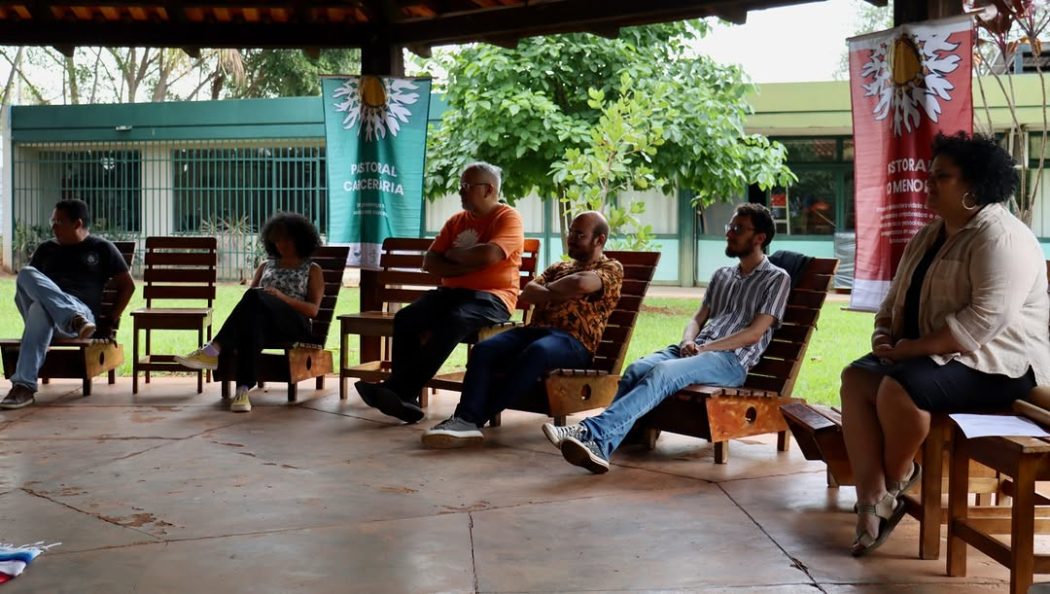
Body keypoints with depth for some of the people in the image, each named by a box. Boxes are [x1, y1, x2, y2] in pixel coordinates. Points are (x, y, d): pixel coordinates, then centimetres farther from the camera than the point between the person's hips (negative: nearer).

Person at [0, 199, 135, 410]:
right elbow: (26, 282, 29)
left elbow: (127, 285, 14)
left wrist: (113, 321, 6)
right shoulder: (47, 249, 28)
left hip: (82, 311, -4)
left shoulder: (101, 248, 16)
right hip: (45, 310, 4)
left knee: (40, 308, -40)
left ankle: (24, 385, -50)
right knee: (26, 273, -30)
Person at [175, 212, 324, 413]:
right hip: (263, 321, 3)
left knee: (256, 297, -38)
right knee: (252, 320, -42)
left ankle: (213, 350, -49)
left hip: (295, 326, -3)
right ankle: (243, 389, -58)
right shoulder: (266, 266, 31)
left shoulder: (312, 270, 18)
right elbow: (250, 296, 22)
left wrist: (283, 298, -10)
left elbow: (313, 310, 5)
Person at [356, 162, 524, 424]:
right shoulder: (456, 221, 19)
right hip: (452, 291, 7)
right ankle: (403, 397, -25)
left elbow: (489, 255, -19)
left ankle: (398, 389, -37)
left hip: (491, 297, -7)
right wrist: (464, 266, -8)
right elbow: (429, 262, 11)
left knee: (452, 322, -36)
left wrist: (452, 254, -2)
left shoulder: (508, 217, -1)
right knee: (405, 319, -20)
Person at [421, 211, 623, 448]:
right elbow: (528, 292, 14)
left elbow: (581, 283, -12)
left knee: (537, 352, -40)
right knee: (484, 349, -23)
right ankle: (465, 419, -41)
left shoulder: (611, 269, 11)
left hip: (574, 342, -6)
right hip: (536, 330, 6)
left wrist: (550, 289, 5)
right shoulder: (558, 268, 31)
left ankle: (473, 418, -40)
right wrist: (560, 294, -4)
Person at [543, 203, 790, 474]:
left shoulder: (776, 279, 7)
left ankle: (594, 432, -48)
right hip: (696, 350, 6)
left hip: (731, 360, -6)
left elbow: (754, 333, -5)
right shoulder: (722, 275, 28)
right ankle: (599, 444, -42)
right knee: (637, 368, -25)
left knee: (663, 372, -34)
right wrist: (688, 341, -3)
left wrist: (705, 348, -12)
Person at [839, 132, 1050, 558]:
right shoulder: (928, 236, 14)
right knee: (856, 378, -12)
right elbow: (898, 298, 18)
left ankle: (897, 477, -2)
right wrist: (884, 333, -5)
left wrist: (912, 347, -24)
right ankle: (872, 499, -21)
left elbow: (984, 320, -27)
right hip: (928, 356, 10)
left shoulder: (1000, 238, -17)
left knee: (900, 387, -32)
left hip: (998, 362, -9)